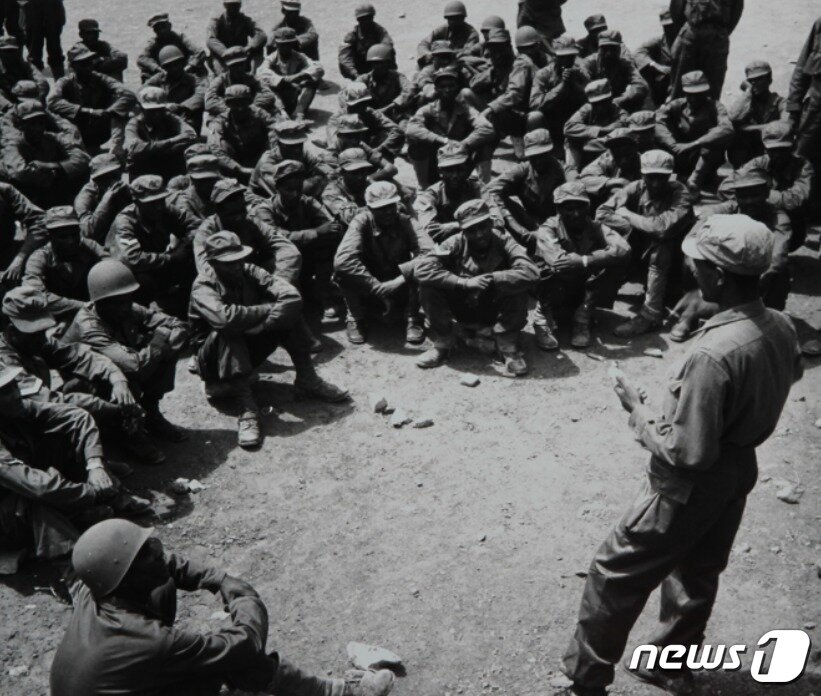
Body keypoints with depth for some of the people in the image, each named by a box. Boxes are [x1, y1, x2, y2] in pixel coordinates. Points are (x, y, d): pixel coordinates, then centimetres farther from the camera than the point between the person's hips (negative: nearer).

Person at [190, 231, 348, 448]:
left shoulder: (248, 272, -8)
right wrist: (269, 309, -31)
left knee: (289, 310, -14)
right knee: (227, 332, -38)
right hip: (216, 356, -4)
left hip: (248, 350, 5)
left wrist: (260, 325, -35)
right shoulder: (203, 287, -22)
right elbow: (224, 317, -44)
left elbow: (292, 296, -21)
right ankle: (247, 409, -40)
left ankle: (307, 381, -9)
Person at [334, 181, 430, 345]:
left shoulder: (404, 222, -14)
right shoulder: (362, 221, -18)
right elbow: (342, 260, -35)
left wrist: (400, 278, -38)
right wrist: (379, 289, -38)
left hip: (400, 287, 1)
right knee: (342, 270, -30)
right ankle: (356, 319, -7)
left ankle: (412, 318, -9)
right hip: (368, 290, -1)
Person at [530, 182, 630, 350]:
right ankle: (544, 318, -9)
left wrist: (584, 261, -37)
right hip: (556, 296, -3)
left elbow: (623, 248, -24)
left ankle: (583, 316, -10)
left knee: (620, 261, -19)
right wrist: (599, 257, -29)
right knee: (561, 270, -36)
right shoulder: (547, 230, -14)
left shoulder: (594, 227, -4)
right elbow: (558, 261, -34)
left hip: (586, 292, 4)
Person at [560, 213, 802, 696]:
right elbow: (786, 377, 15)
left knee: (615, 574, 9)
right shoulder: (782, 327, -8)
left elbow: (688, 452, -29)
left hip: (693, 484, -8)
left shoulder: (713, 353, -34)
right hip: (740, 468, 8)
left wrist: (638, 410, -15)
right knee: (698, 572, 26)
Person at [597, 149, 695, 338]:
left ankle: (651, 315, -32)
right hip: (643, 249, 4)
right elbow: (602, 213, -17)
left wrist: (627, 215, -24)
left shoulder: (679, 193, -22)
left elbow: (663, 228, -39)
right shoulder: (636, 188, -10)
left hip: (674, 255, -4)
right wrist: (631, 227, -29)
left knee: (660, 245, -35)